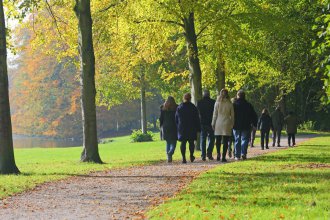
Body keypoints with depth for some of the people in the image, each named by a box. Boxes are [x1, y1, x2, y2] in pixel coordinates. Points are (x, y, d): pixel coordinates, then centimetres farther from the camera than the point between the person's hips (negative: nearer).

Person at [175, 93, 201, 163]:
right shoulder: (193, 107, -3)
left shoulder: (179, 107, 4)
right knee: (191, 142, 11)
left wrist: (177, 127, 15)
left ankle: (183, 157, -9)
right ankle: (191, 156, 16)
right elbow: (197, 119, -2)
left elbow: (176, 119, 8)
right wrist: (198, 128, 3)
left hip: (182, 128, 1)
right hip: (191, 128, -1)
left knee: (183, 142, 0)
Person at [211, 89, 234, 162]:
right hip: (227, 124, 0)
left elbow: (215, 114, 1)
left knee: (218, 140, 12)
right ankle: (223, 157, -2)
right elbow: (232, 115, 3)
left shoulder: (217, 103, -2)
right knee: (225, 141, 2)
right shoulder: (230, 104, -1)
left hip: (218, 123, 0)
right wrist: (232, 125, 12)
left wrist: (213, 124, 9)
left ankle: (218, 154, -7)